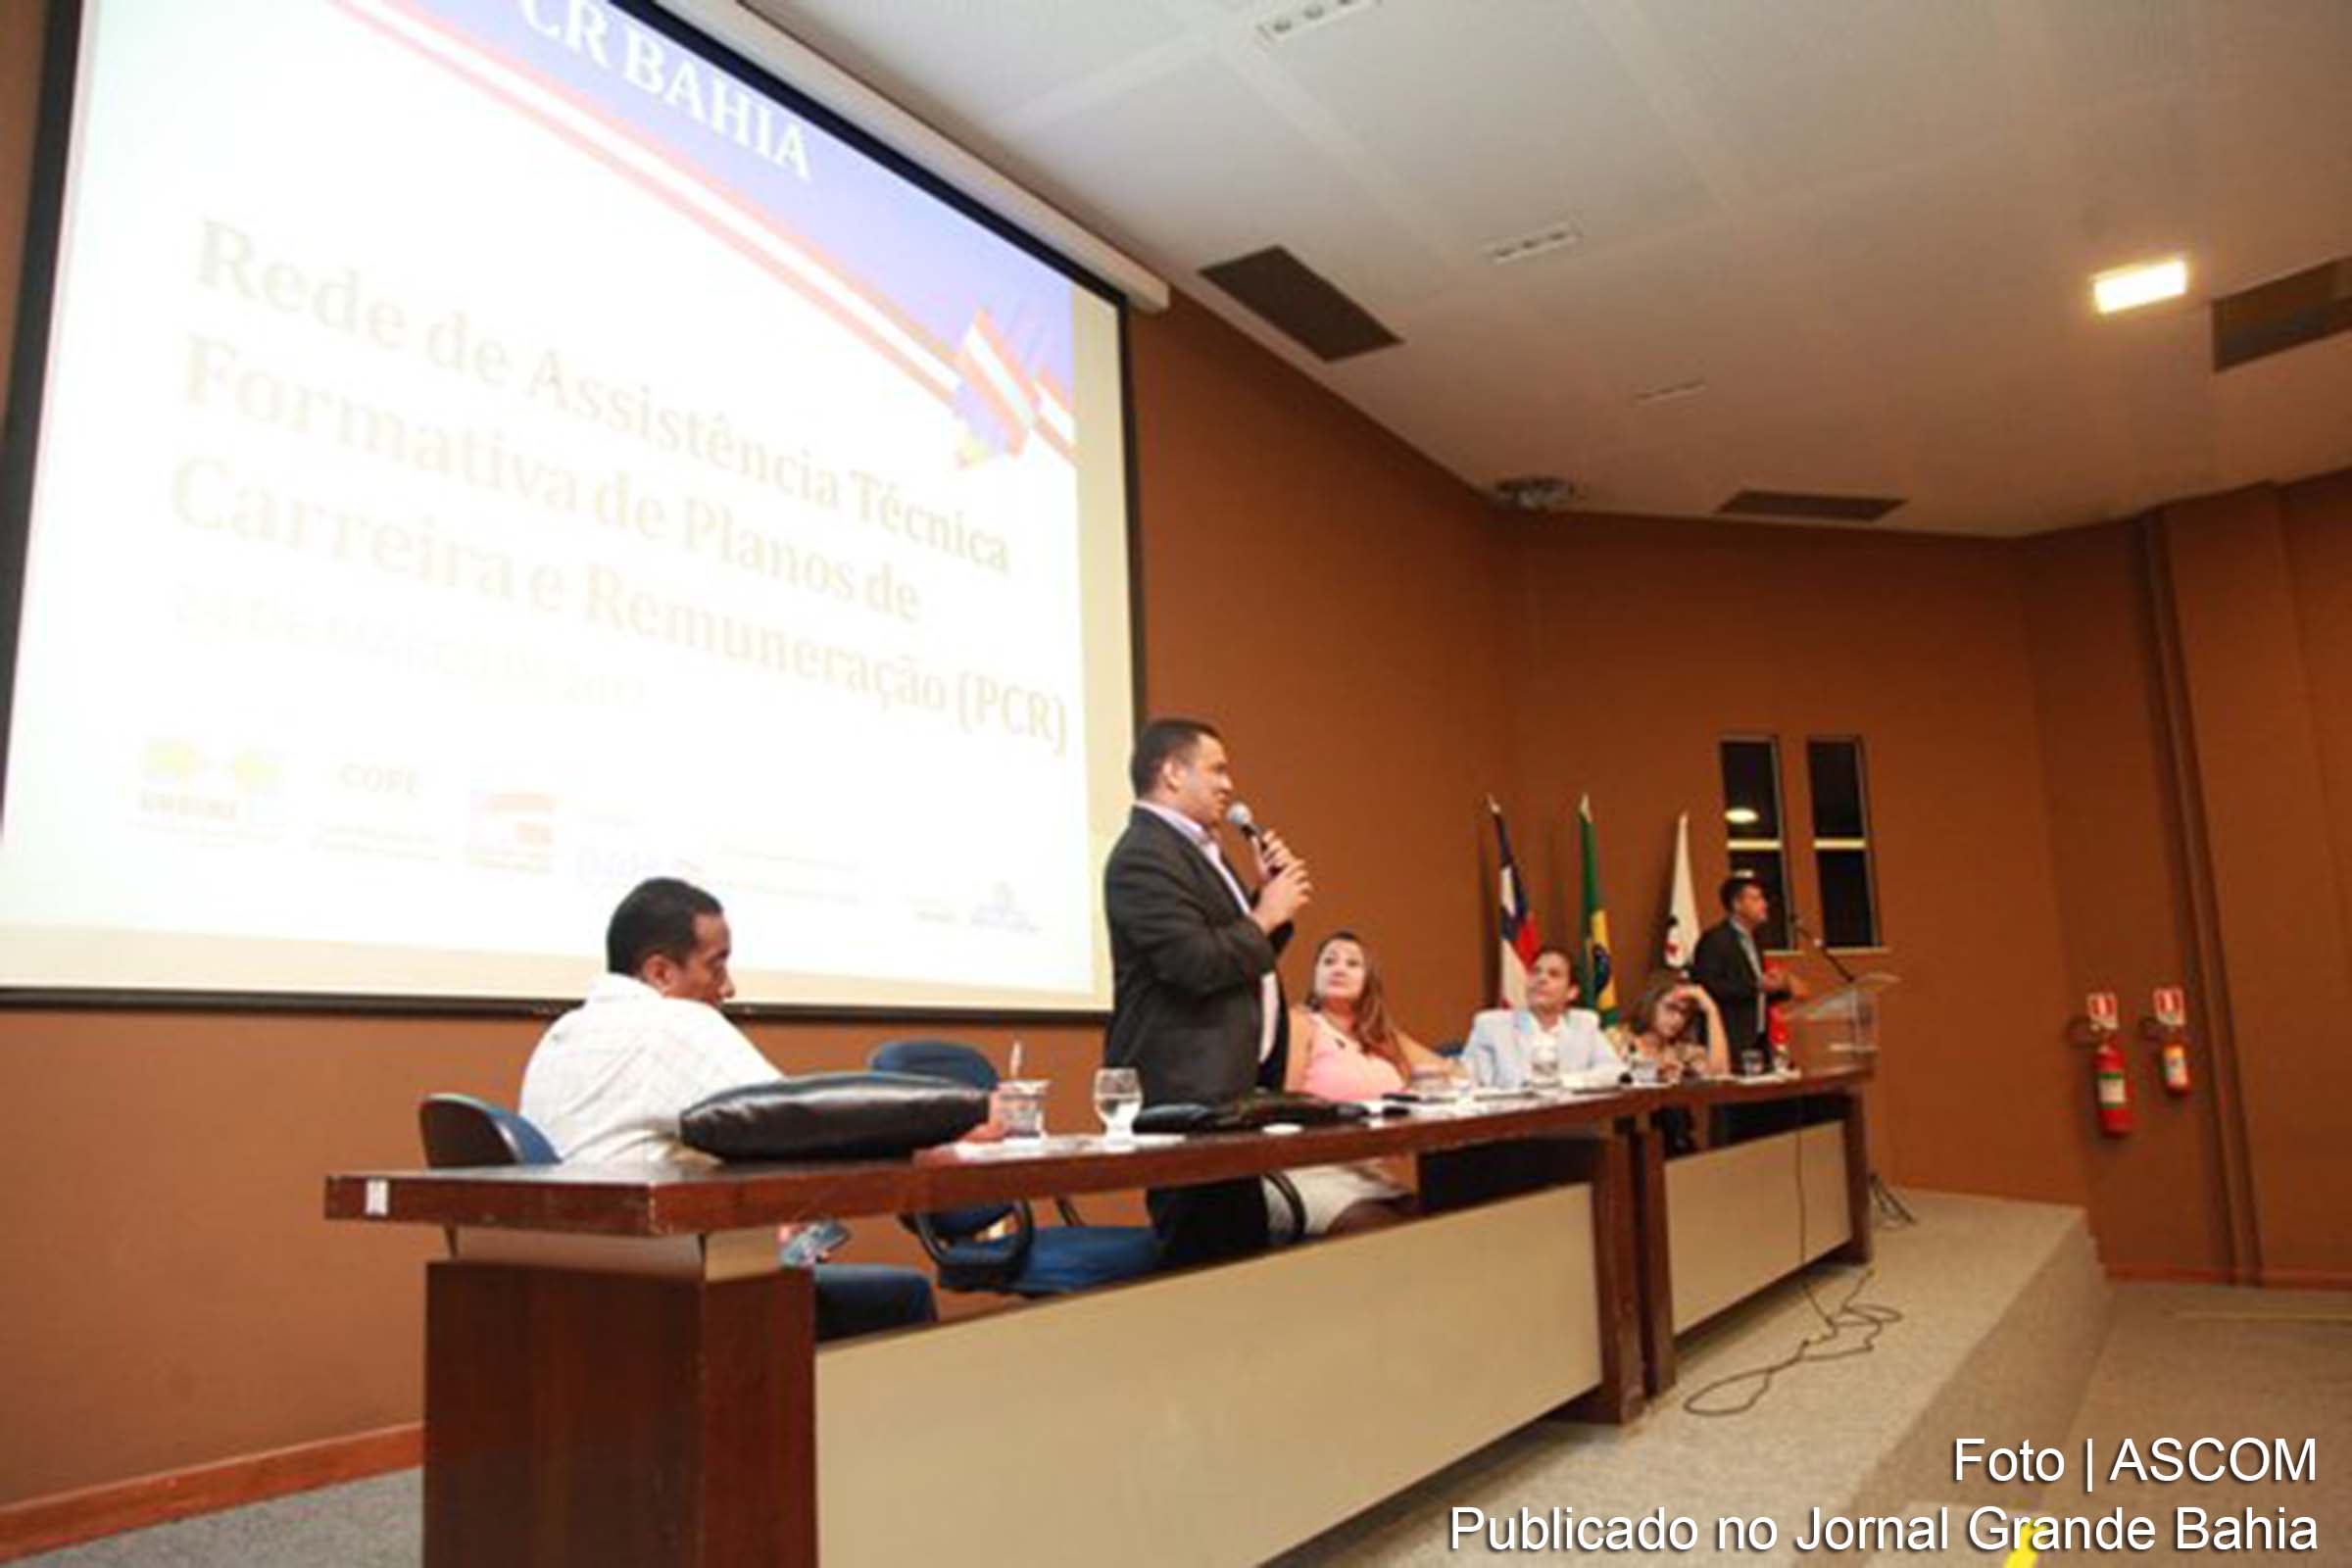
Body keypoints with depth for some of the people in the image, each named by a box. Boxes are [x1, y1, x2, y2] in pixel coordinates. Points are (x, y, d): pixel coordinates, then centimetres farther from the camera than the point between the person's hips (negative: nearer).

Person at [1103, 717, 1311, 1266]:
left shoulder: (1199, 849, 18)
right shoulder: (1144, 855, -14)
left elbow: (1245, 955, 22)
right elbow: (1195, 964, -24)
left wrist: (1269, 895, 8)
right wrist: (1265, 916, -10)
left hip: (1229, 1084, 10)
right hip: (1185, 1092, -10)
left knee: (1241, 1253, 11)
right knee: (1203, 1258, -8)